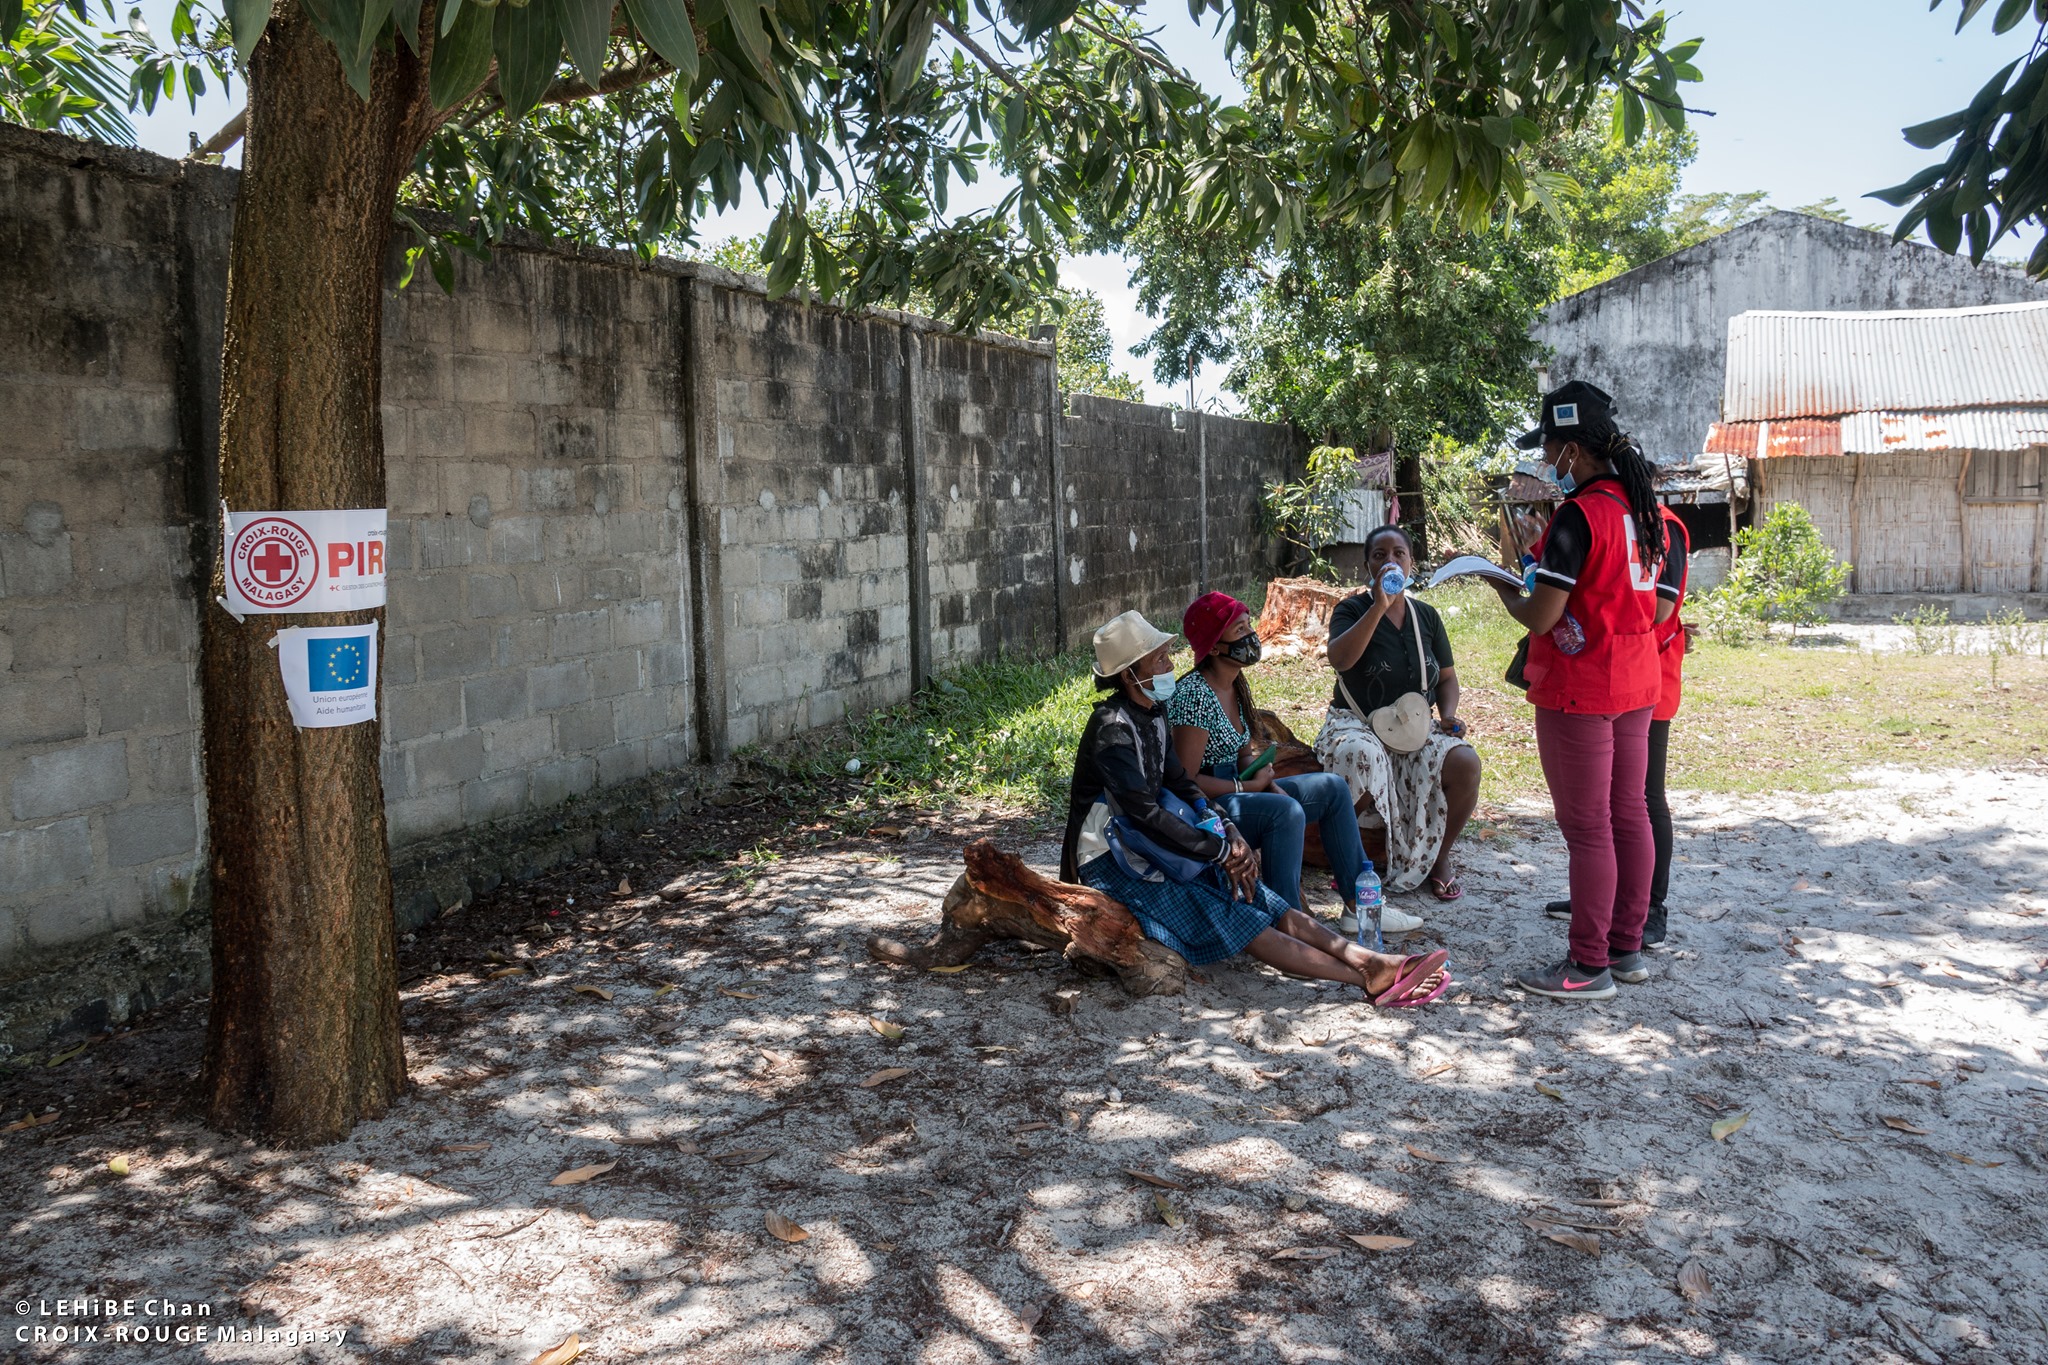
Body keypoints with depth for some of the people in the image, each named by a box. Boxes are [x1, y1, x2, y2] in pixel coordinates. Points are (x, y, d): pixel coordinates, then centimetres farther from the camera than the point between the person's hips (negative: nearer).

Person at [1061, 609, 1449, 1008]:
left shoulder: (1152, 712, 9)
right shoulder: (1113, 728, -21)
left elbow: (1179, 782, 12)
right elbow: (1144, 812, -26)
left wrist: (1229, 833, -5)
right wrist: (1221, 851, -21)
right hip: (1110, 865, -9)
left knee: (1262, 901, -7)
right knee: (1232, 920, -19)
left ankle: (1374, 962, -16)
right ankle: (1371, 979, -26)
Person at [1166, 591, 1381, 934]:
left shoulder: (1238, 686, 9)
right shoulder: (1194, 694, -20)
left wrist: (1271, 786, -5)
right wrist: (1251, 786, -14)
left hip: (1236, 789, 10)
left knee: (1332, 787, 5)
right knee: (1287, 812, -33)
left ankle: (1358, 905, 5)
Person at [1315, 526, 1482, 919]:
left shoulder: (1426, 616, 12)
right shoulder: (1352, 610, -2)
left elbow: (1447, 678, 18)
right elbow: (1339, 659, -23)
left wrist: (1448, 714, -3)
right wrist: (1379, 606, -27)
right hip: (1357, 725, -4)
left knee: (1465, 762, -26)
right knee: (1359, 758, -39)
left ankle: (1439, 858, -3)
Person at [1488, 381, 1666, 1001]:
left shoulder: (1578, 514, -19)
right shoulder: (1643, 507, 8)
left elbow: (1540, 617, -22)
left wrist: (1502, 588, -2)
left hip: (1578, 692, -9)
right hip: (1636, 684, 9)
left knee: (1586, 826, -2)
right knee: (1628, 814, 14)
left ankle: (1590, 966, 6)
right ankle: (1627, 946, 25)